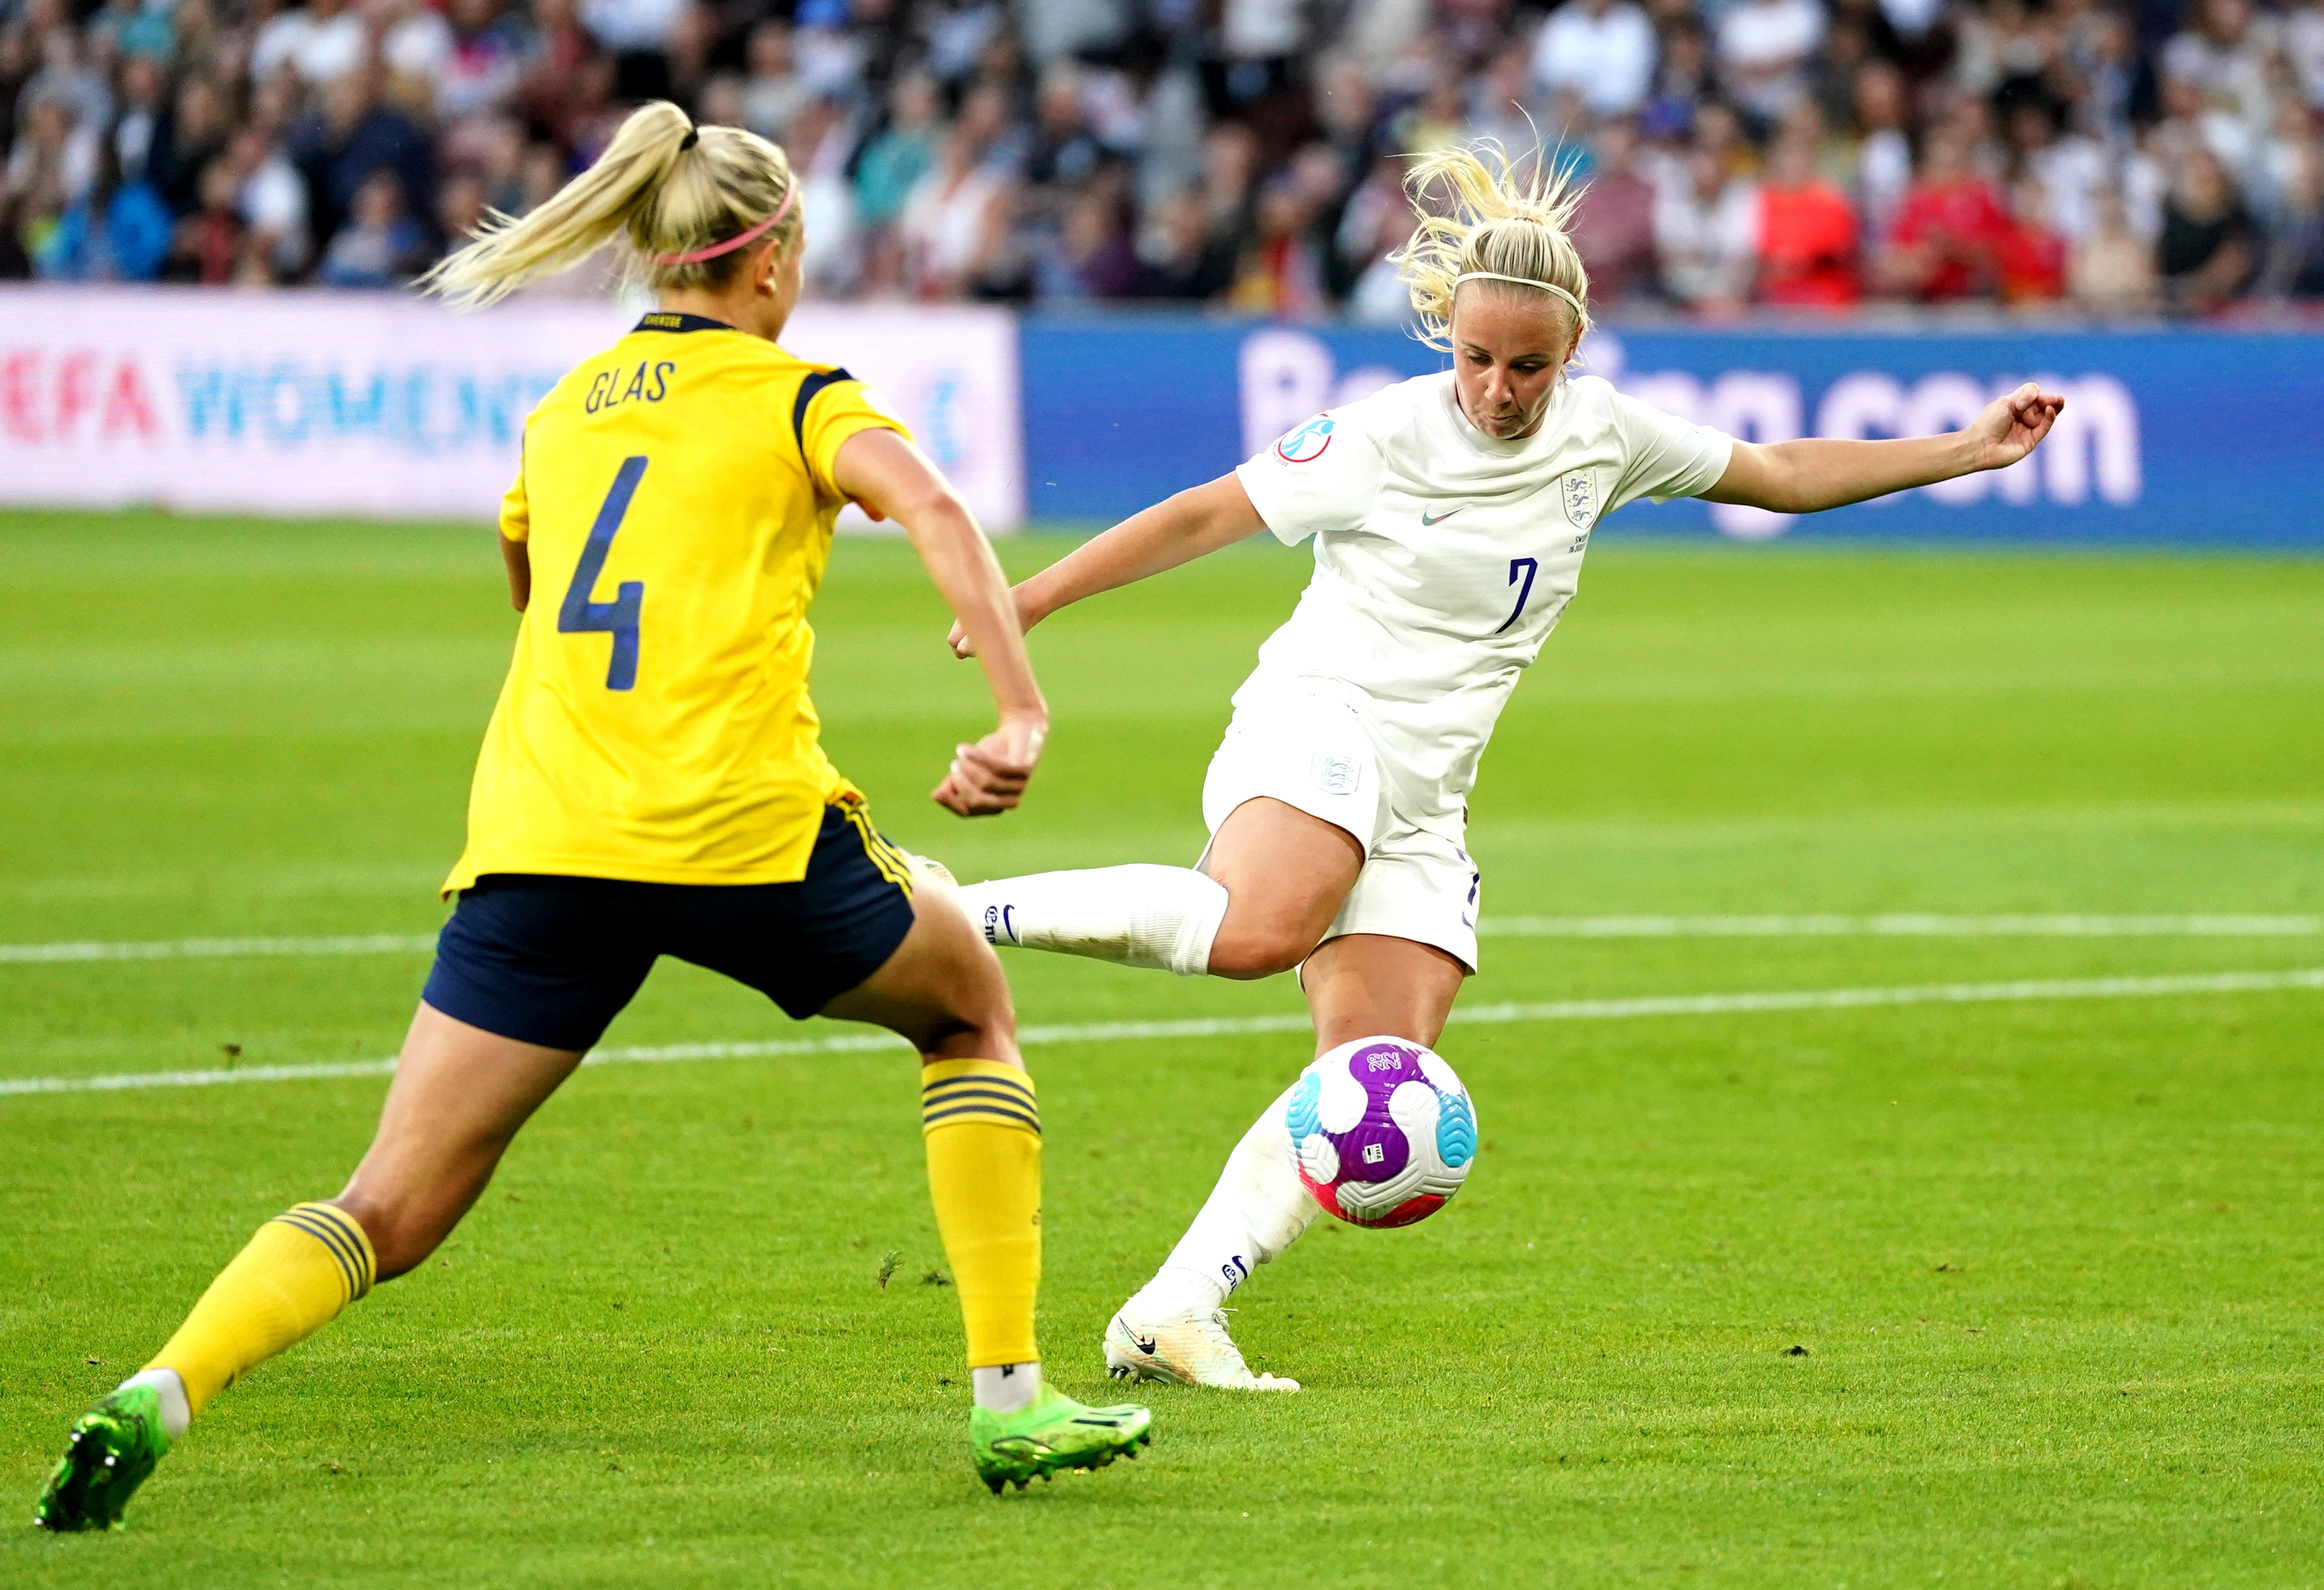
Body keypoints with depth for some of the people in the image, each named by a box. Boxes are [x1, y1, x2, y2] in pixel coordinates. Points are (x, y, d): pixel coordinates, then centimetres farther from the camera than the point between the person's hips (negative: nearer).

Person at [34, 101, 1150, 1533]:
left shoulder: (565, 408, 24)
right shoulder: (795, 392, 8)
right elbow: (934, 510, -11)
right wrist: (1023, 714, -20)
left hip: (536, 831, 4)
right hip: (740, 822, -4)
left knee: (393, 1212, 1)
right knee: (972, 1007, 24)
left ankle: (164, 1389, -25)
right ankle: (1012, 1399, 18)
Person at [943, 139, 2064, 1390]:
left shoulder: (1601, 437, 7)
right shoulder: (1385, 438, -8)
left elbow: (1785, 475, 19)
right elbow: (1203, 516, -1)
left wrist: (1969, 450, 15)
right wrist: (1030, 600, -4)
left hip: (1423, 804, 6)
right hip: (1319, 723, -6)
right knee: (1261, 929, -38)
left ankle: (1170, 1317, -10)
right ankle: (959, 912, -26)